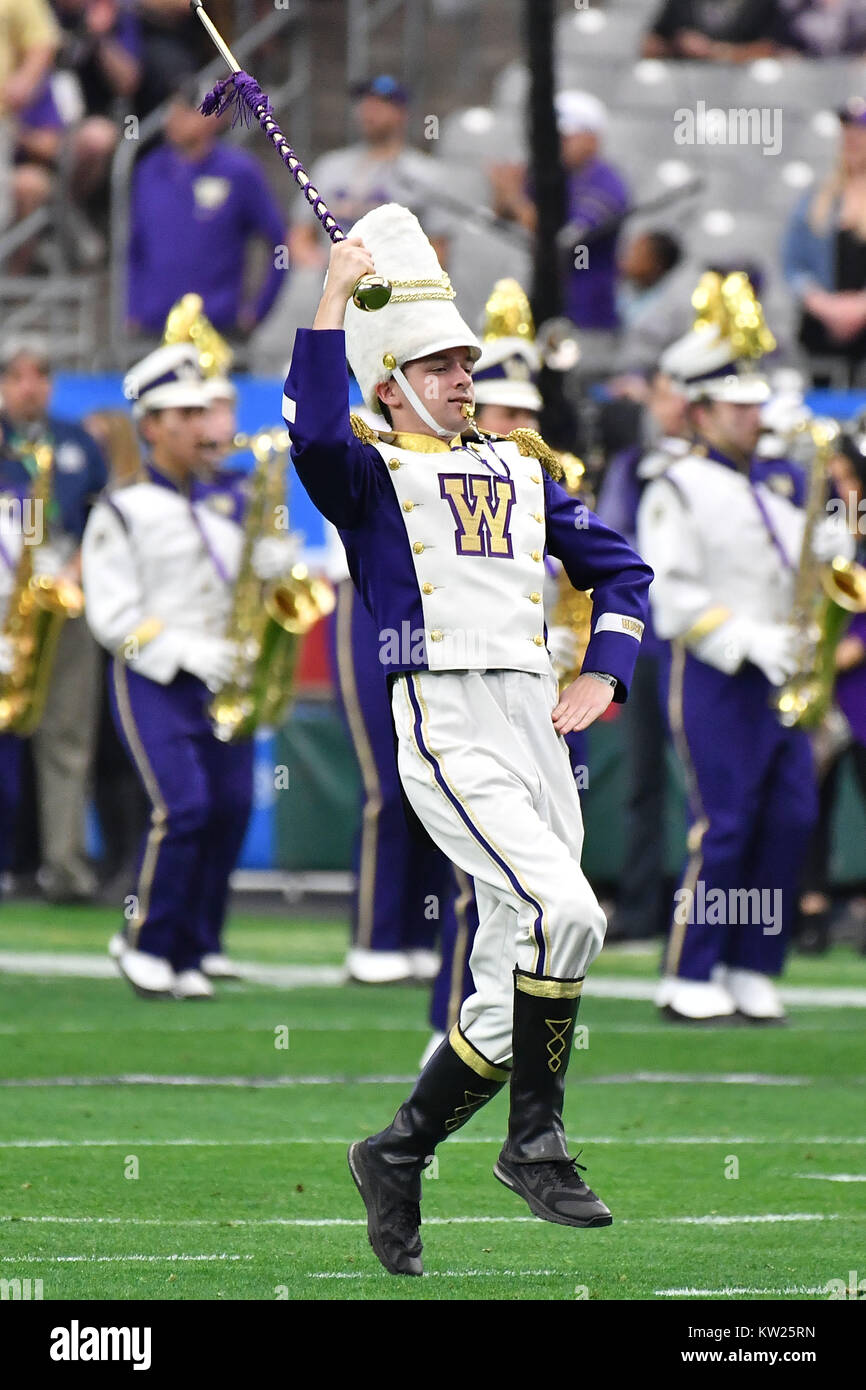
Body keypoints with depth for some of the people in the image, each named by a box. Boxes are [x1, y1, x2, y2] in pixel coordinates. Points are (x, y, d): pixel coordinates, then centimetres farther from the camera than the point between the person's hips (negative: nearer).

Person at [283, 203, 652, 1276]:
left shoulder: (518, 467, 22)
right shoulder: (370, 473, 3)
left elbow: (620, 568, 26)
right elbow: (315, 433, -21)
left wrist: (603, 675, 11)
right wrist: (334, 298, -19)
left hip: (539, 725, 7)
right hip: (448, 732, -7)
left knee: (511, 989, 5)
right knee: (566, 914, -26)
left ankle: (397, 1156, 20)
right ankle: (535, 1141, -14)